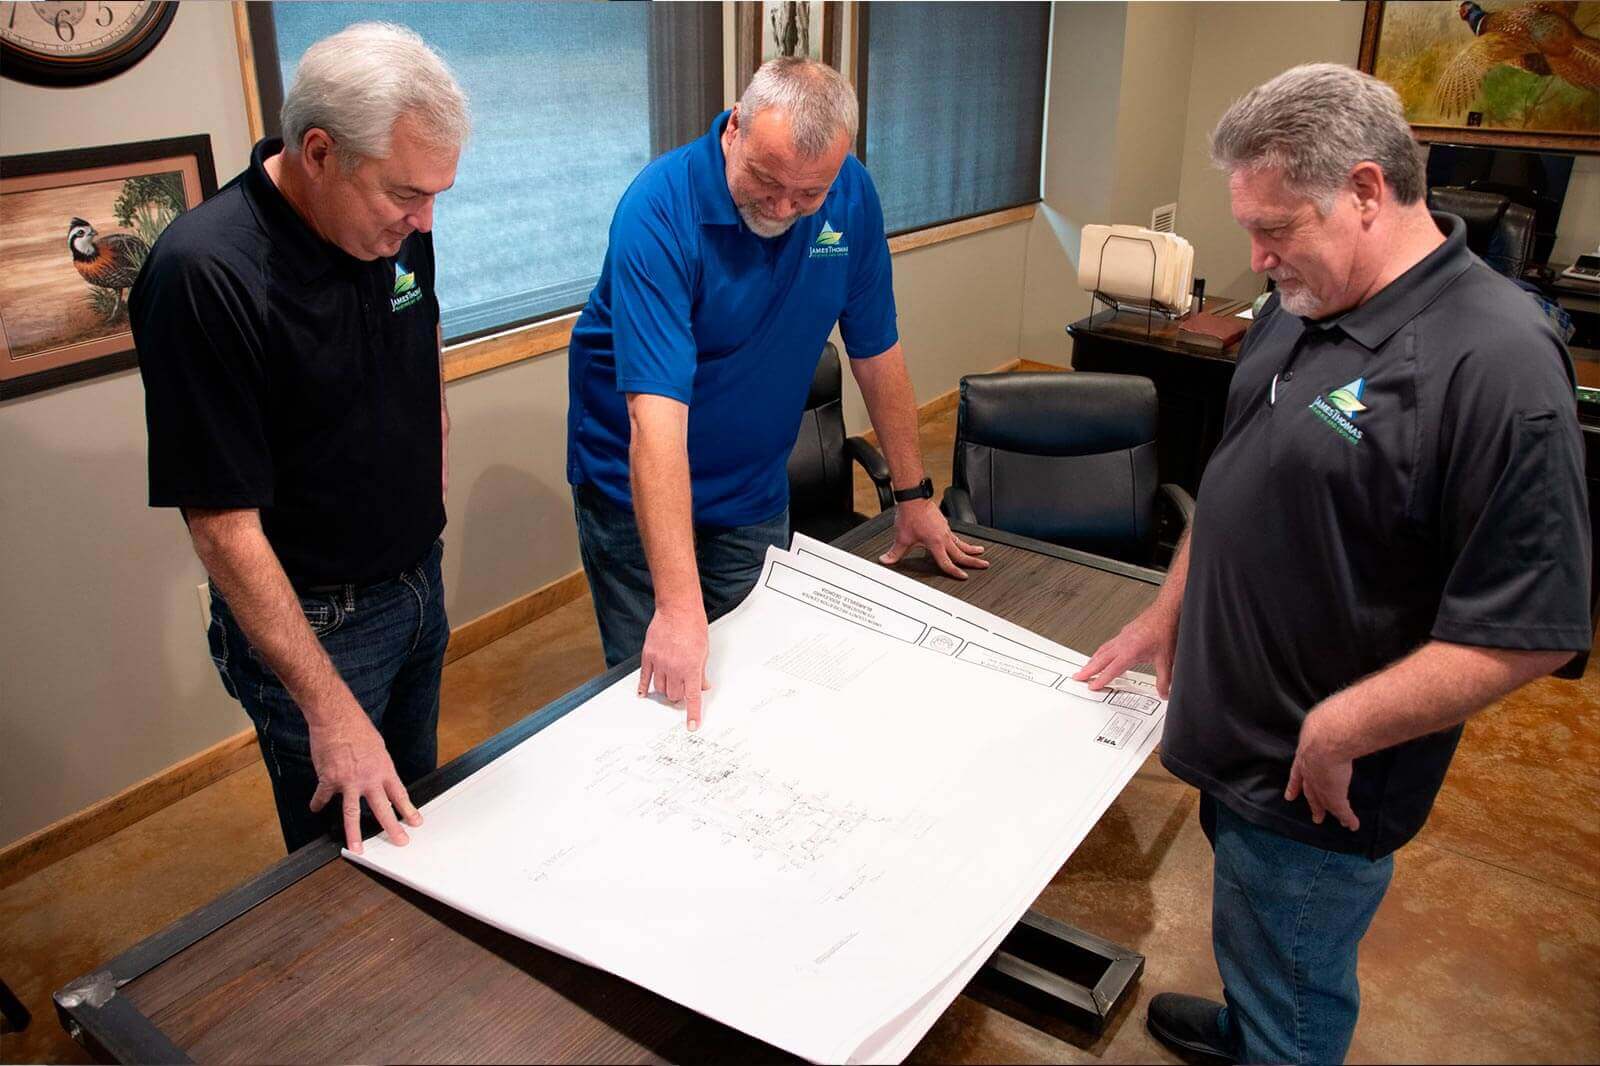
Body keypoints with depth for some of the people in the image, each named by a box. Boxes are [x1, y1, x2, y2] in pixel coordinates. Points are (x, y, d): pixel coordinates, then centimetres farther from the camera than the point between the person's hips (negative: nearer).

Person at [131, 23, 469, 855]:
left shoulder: (396, 224, -6)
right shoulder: (203, 272, -26)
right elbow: (223, 525, -24)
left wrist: (429, 495, 10)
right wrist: (327, 706, -24)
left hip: (419, 581, 6)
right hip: (309, 618, -6)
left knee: (420, 808, 24)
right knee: (349, 859, 13)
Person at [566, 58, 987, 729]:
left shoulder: (850, 196, -10)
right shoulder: (660, 209, -27)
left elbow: (875, 352, 2)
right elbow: (657, 417, -36)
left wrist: (913, 495, 5)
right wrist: (678, 605, -41)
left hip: (754, 492, 4)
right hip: (636, 490, -4)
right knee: (655, 692, 5)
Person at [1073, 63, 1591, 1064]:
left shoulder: (1497, 361, -25)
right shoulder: (1299, 308, 2)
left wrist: (1337, 731, -20)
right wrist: (1168, 614, 15)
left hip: (1316, 791, -8)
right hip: (1242, 737, 8)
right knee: (1250, 949, 30)